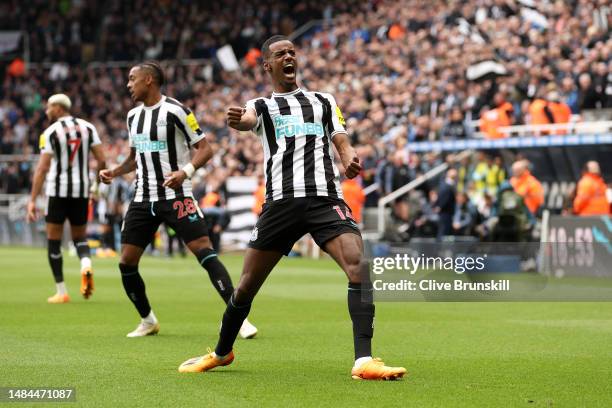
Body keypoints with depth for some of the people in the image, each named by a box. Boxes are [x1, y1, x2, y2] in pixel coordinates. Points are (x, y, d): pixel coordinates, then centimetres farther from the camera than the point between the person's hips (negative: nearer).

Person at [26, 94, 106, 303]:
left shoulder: (50, 132, -5)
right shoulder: (87, 127, 6)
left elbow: (42, 168, -10)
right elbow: (101, 161, 1)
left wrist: (32, 200, -9)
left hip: (57, 191, -4)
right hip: (81, 190, 4)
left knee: (53, 241, 7)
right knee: (80, 237, 18)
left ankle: (61, 292, 6)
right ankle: (86, 264, -15)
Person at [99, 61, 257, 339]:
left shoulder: (175, 111, -10)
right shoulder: (133, 116, 12)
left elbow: (205, 149, -10)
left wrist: (186, 171, -26)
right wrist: (114, 172, 9)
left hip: (176, 196, -7)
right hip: (143, 199, 7)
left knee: (205, 253, -17)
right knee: (126, 263, 3)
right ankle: (148, 321, 21)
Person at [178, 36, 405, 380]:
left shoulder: (325, 101, 21)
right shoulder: (262, 106, 15)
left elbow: (341, 139, 10)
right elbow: (248, 120, -9)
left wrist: (350, 159, -16)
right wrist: (237, 120, -36)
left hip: (326, 197, 0)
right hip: (281, 201, 0)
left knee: (358, 265, -23)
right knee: (248, 285, 4)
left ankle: (364, 361, -25)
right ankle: (222, 352, 30)